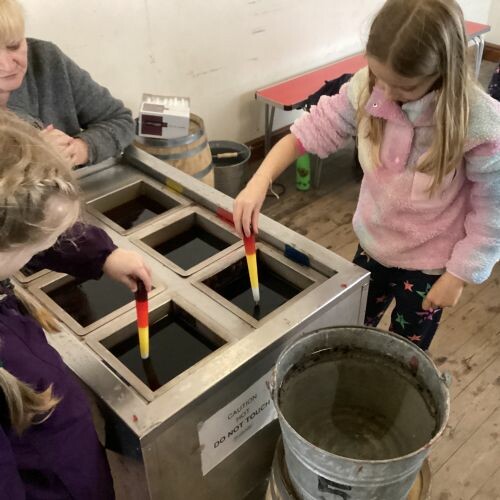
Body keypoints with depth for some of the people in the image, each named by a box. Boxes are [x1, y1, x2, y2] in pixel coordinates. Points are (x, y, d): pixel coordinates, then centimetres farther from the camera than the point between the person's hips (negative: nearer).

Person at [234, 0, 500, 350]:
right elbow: (310, 131, -11)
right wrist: (260, 181, -25)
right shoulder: (367, 88, -19)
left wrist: (458, 275, -11)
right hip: (373, 244, 4)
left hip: (429, 265, -4)